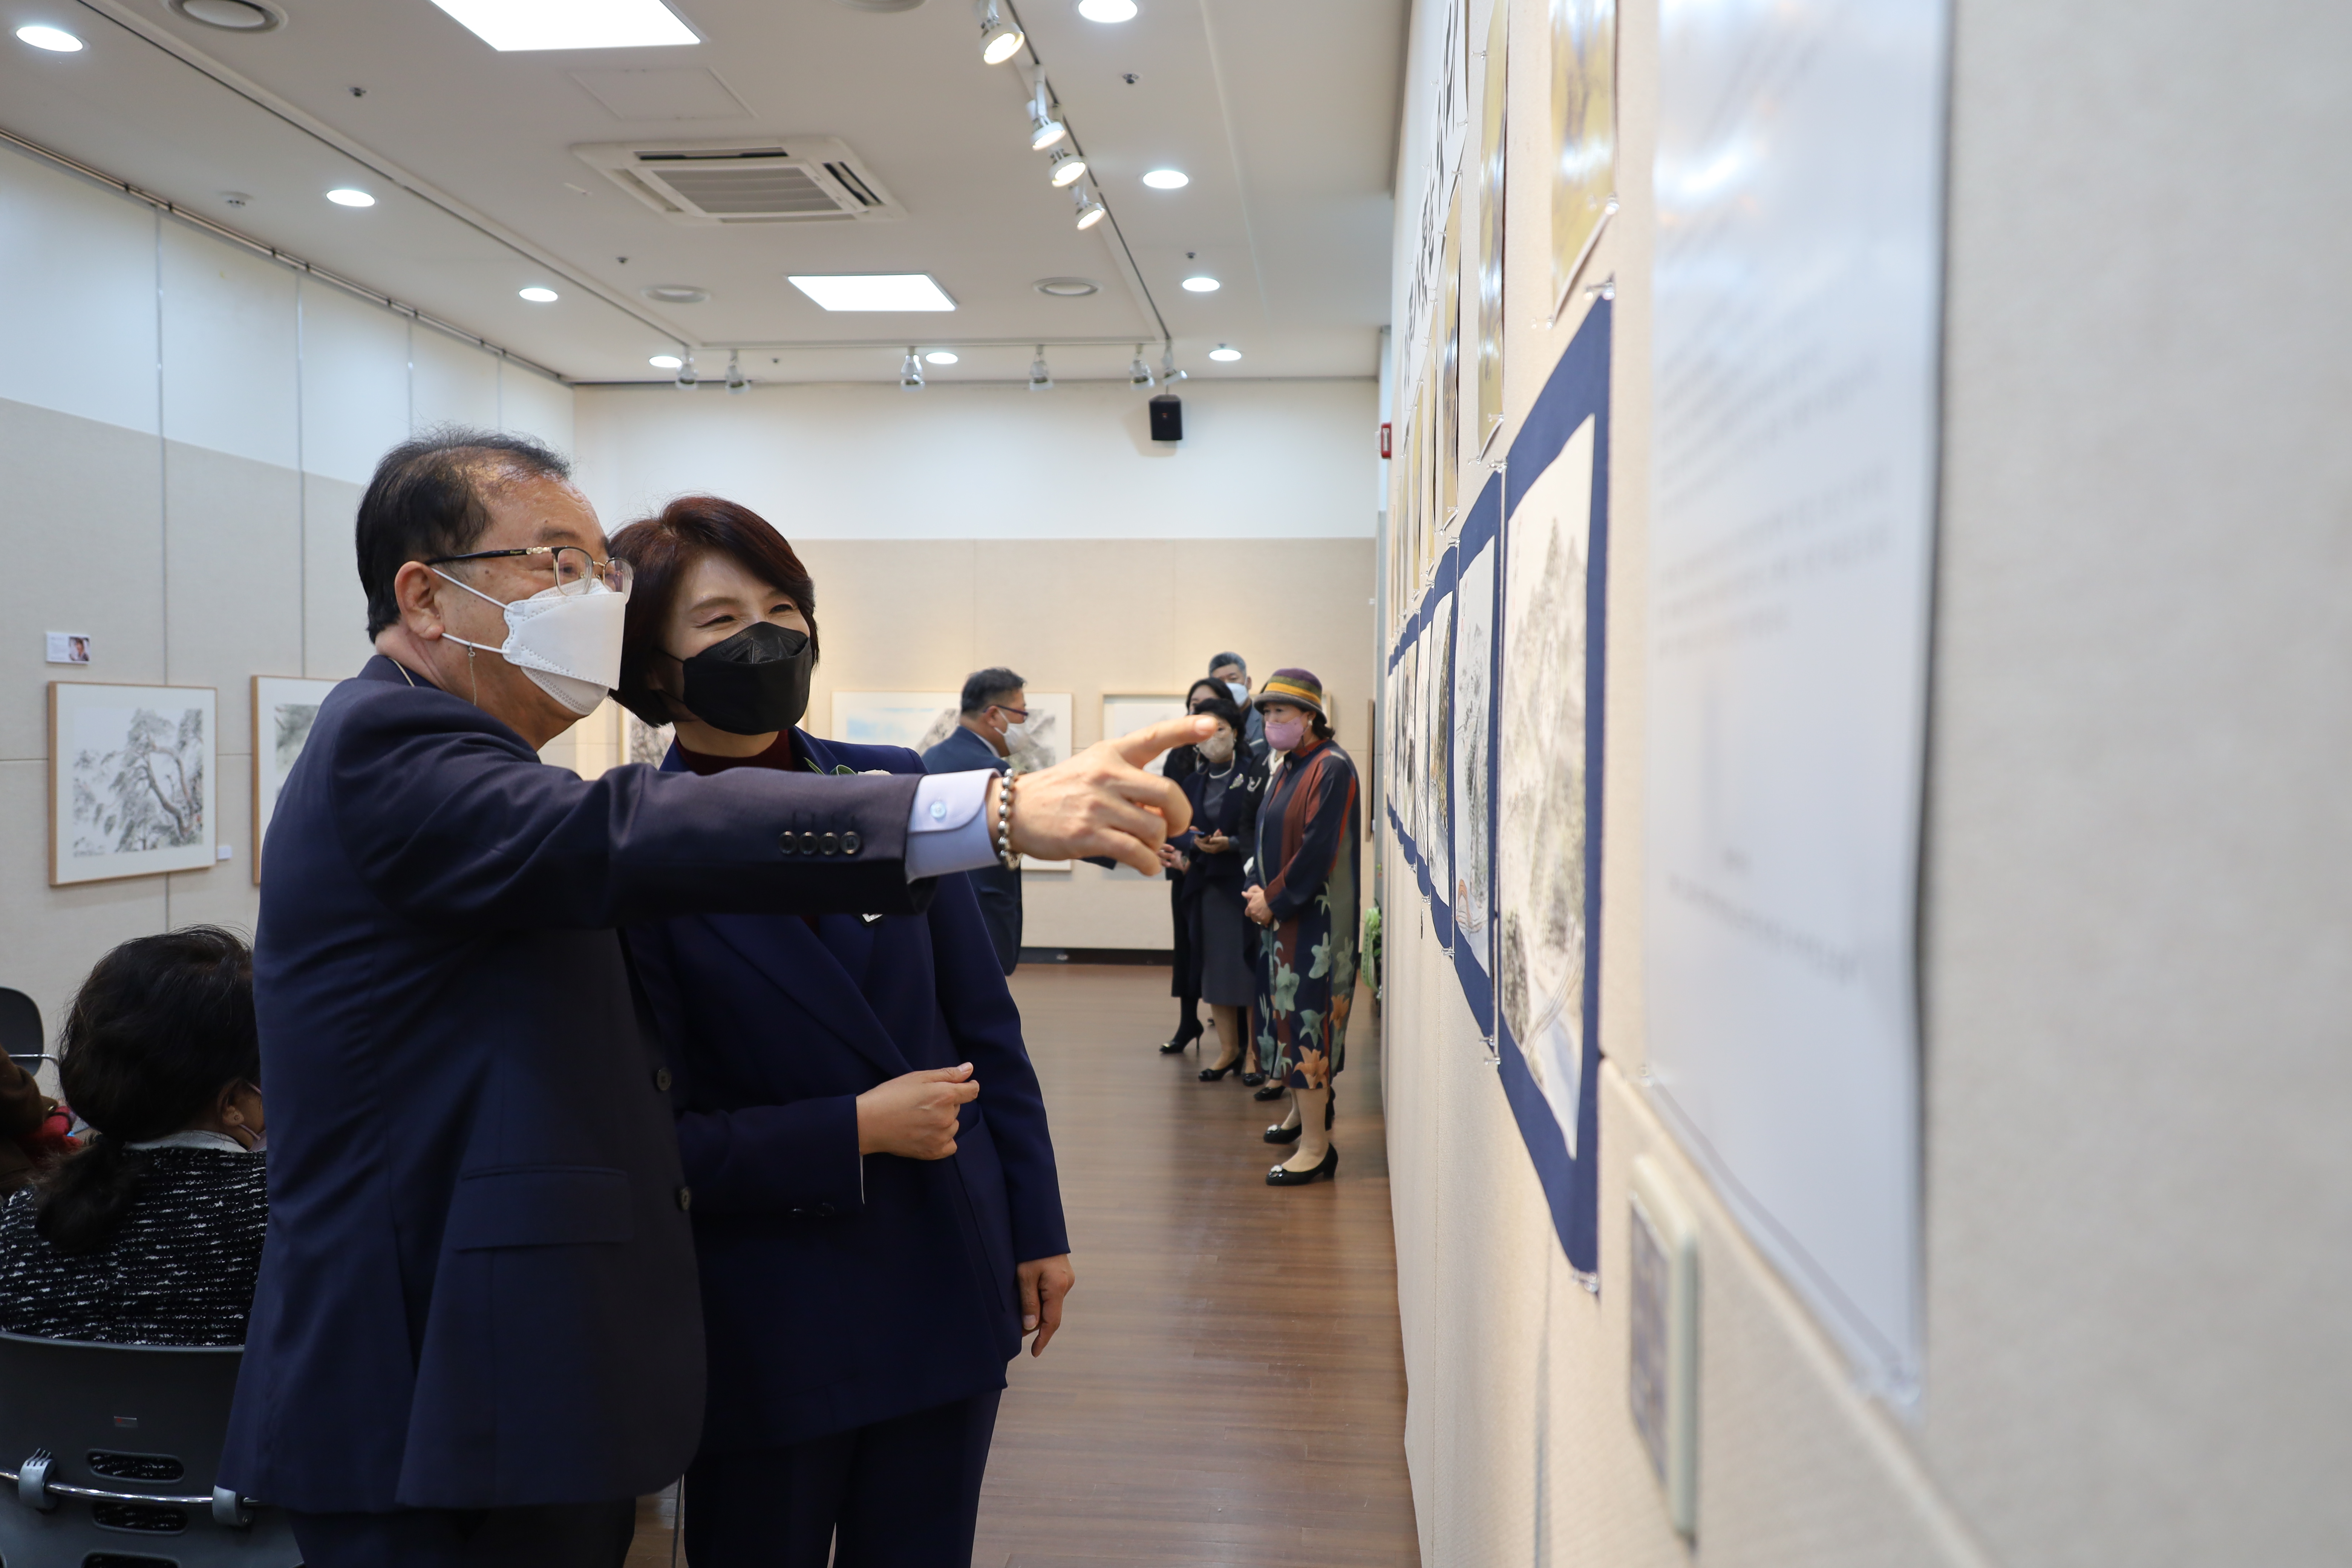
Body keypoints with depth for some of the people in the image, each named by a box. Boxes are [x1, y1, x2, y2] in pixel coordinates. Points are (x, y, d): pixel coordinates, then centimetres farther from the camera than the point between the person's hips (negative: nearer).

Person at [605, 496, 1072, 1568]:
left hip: (949, 1287, 4)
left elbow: (985, 1023, 4)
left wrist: (1037, 1230, 5)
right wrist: (854, 1131, -18)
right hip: (769, 1316, -3)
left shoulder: (891, 788, 0)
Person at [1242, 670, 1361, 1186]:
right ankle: (1303, 1111, 33)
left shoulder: (1331, 769, -16)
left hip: (1315, 919, -9)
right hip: (1282, 915, 9)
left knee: (1305, 1019, -9)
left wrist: (1273, 900, -15)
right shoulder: (1289, 769, 14)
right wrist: (1257, 890, 1)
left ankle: (1316, 1146, -4)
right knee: (1286, 1011, 16)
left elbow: (1318, 849, -22)